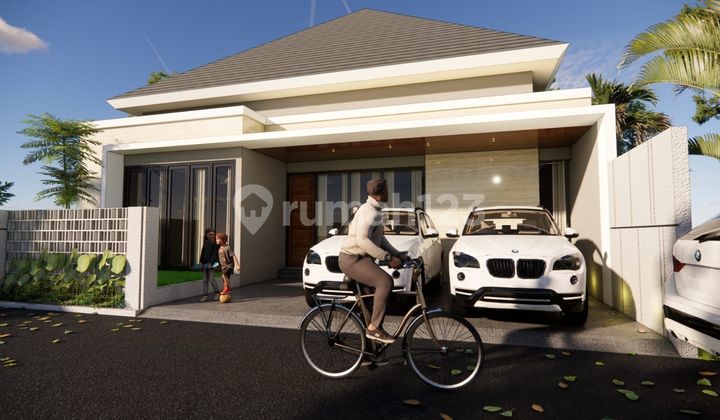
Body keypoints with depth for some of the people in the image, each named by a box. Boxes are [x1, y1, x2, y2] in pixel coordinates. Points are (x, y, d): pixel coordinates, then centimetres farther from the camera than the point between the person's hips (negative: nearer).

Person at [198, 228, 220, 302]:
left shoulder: (215, 243, -4)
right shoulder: (205, 243, 14)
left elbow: (215, 254, -10)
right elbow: (202, 253, 15)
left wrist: (211, 263, -18)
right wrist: (201, 262, 5)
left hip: (212, 263, -6)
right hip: (204, 264, 6)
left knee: (211, 279, -8)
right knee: (205, 280, 6)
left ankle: (217, 293, 9)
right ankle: (205, 296, 10)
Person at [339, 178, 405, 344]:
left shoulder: (374, 211, 15)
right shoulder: (369, 212, -18)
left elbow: (380, 239, 20)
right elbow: (362, 240, -29)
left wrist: (397, 255, 10)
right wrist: (388, 257, -27)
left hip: (361, 258, 10)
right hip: (352, 259, -10)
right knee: (385, 281, -26)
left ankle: (372, 330, 19)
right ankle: (374, 328, -20)